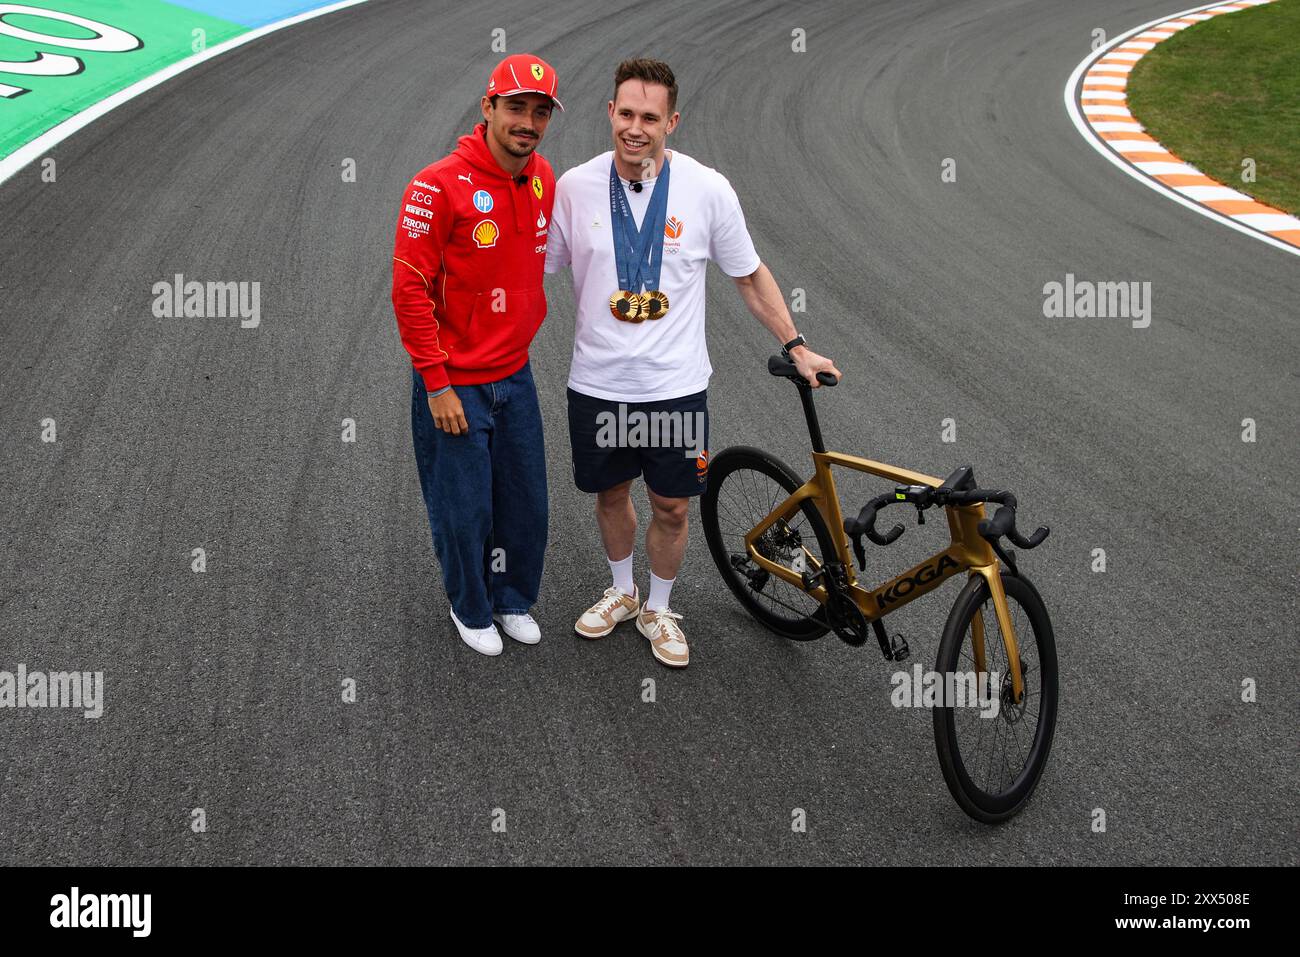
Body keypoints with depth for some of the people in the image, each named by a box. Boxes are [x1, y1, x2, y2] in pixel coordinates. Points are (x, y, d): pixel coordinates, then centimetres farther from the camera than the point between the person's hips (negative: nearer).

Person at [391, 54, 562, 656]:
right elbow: (410, 290, -17)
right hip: (455, 385, -6)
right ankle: (471, 609, 33)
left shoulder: (543, 178, 2)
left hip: (515, 375, 6)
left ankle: (513, 600, 39)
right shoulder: (439, 185, -18)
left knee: (527, 503, 15)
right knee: (465, 510, 8)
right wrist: (437, 385, -17)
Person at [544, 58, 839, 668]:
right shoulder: (575, 187, -6)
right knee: (611, 496, 18)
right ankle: (621, 592, 43)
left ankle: (657, 609, 33)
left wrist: (797, 348, 4)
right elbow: (540, 270, 5)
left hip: (675, 387, -1)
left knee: (671, 508, 8)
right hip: (597, 383, 1)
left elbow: (751, 276, 3)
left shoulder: (707, 189, -9)